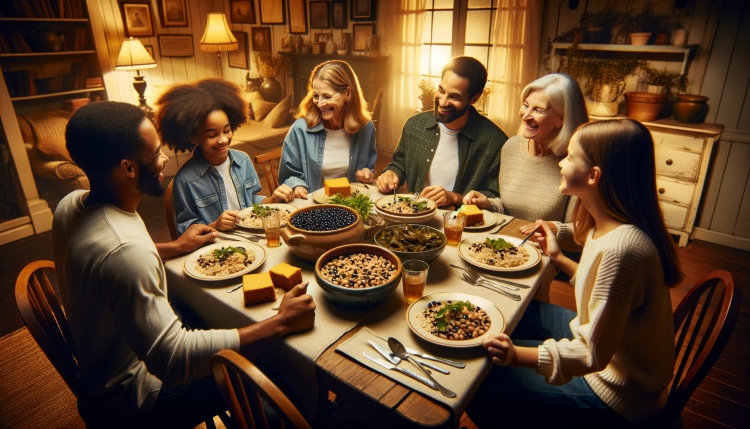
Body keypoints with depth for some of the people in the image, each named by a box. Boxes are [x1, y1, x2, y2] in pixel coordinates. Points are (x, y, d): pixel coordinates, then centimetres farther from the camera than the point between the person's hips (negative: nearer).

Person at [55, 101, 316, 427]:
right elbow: (173, 360, -37)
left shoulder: (72, 205, -7)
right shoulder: (124, 251, -38)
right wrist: (280, 323, -34)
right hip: (136, 394, -9)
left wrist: (174, 248, 12)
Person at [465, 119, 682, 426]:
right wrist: (557, 258, 9)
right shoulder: (609, 226, -6)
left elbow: (593, 354, -30)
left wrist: (518, 355, -32)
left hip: (617, 392, -9)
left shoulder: (621, 247, -35)